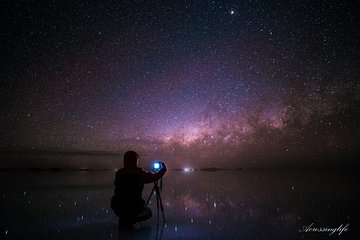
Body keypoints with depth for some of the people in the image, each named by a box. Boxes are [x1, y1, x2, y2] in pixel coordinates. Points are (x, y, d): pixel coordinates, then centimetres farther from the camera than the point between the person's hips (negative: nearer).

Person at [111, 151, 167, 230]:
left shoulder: (119, 173, -1)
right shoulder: (139, 173, -14)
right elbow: (155, 176, -1)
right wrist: (163, 168, 20)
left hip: (117, 209, 5)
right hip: (133, 208, -5)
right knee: (148, 212, 25)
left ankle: (123, 219, 13)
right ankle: (129, 221, 0)